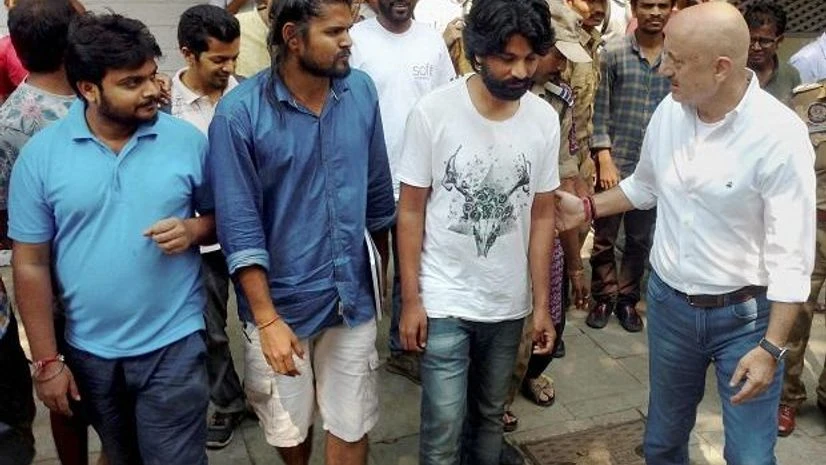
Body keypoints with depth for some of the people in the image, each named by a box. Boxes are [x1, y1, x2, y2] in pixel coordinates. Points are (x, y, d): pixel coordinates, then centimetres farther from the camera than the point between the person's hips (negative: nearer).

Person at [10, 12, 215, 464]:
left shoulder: (187, 139, -7)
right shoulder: (40, 154, -8)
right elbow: (31, 264, -4)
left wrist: (192, 230, -18)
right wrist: (46, 361, -4)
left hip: (173, 342, -1)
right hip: (89, 350, 2)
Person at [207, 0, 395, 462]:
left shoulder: (362, 90, -4)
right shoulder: (239, 112, -16)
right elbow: (239, 226, -16)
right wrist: (267, 320, -17)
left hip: (353, 296, 3)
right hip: (280, 301, -2)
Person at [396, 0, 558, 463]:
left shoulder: (545, 119, -6)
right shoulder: (433, 111, -14)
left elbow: (542, 215, 2)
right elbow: (411, 209, -7)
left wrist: (542, 304, 3)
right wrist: (411, 299, -7)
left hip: (509, 303, 3)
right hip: (444, 300, -3)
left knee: (490, 415, 19)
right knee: (445, 427, 1)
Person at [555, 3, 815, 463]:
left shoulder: (779, 135, -22)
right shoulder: (670, 110, -5)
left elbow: (791, 256, -19)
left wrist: (772, 347, -20)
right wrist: (586, 207, 10)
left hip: (745, 314, -4)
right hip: (669, 303, 5)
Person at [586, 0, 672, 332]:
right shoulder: (613, 54, -3)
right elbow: (600, 111, -3)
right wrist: (605, 161, -9)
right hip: (616, 164, -1)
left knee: (641, 239, 12)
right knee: (604, 238, 8)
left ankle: (627, 298, 27)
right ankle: (603, 297, 24)